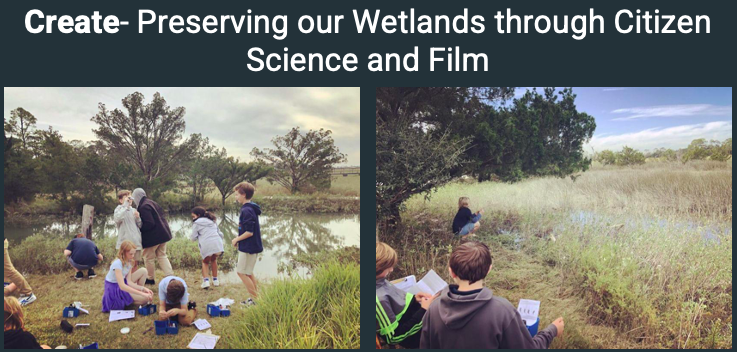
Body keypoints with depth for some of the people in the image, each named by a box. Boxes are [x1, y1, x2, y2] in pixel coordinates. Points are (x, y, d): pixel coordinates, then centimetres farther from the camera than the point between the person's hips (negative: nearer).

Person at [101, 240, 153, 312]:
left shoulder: (129, 262, -1)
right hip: (114, 290, -8)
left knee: (143, 271, -6)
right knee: (145, 298, -22)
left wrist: (143, 289, -21)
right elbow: (122, 286, -35)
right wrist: (142, 293, -40)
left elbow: (129, 281, -6)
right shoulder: (117, 264, -27)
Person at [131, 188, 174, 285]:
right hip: (162, 233, 9)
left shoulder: (143, 207, -19)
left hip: (153, 237, -8)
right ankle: (170, 276, 6)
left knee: (148, 258, 10)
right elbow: (160, 218, 14)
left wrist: (140, 229, -9)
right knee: (162, 256, 15)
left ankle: (151, 279, 21)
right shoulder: (152, 203, 9)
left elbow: (149, 224, -23)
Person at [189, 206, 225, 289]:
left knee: (205, 262, 21)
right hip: (218, 245, 4)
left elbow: (193, 238, 10)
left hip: (206, 246, -4)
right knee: (213, 260, 30)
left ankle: (206, 280, 2)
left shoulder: (196, 223, 11)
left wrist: (191, 237, 31)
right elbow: (221, 234, 23)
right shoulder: (213, 221, 27)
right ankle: (215, 280, 28)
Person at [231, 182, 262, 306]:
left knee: (242, 272, 0)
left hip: (248, 248, -10)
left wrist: (237, 239, -9)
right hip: (254, 245, 10)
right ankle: (256, 297, 24)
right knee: (248, 272, 19)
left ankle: (256, 299, 5)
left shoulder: (246, 211, -21)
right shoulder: (251, 208, 10)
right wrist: (239, 239, 13)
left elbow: (249, 232, -24)